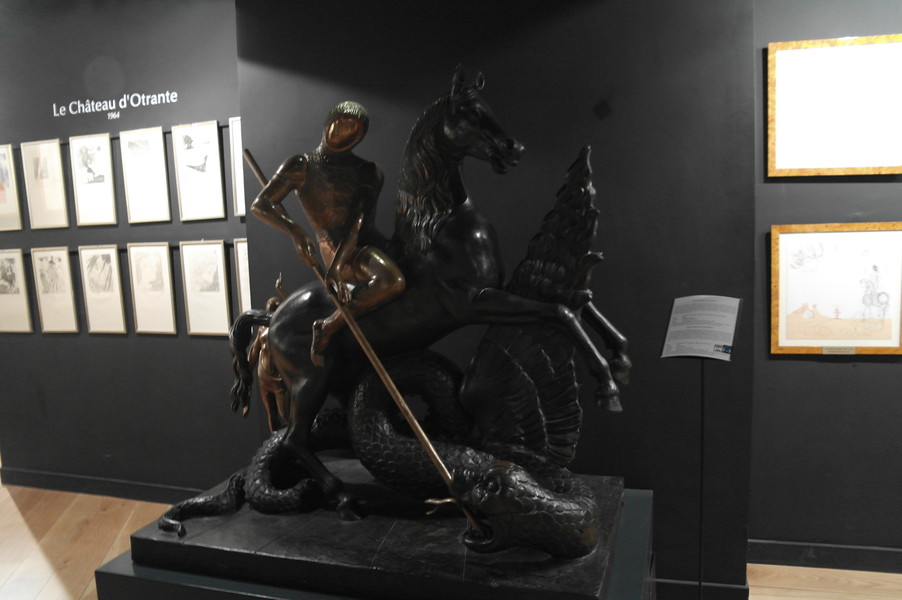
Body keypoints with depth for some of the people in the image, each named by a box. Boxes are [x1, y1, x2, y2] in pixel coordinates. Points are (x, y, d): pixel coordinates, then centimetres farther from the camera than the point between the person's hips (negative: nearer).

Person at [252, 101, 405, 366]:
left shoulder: (370, 173, 10)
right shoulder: (300, 166, 6)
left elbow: (360, 218, -4)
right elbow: (260, 205, 2)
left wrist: (337, 264, -18)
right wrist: (294, 230, -17)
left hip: (371, 243, 6)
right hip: (343, 254, -6)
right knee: (392, 280, -35)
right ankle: (327, 328, -20)